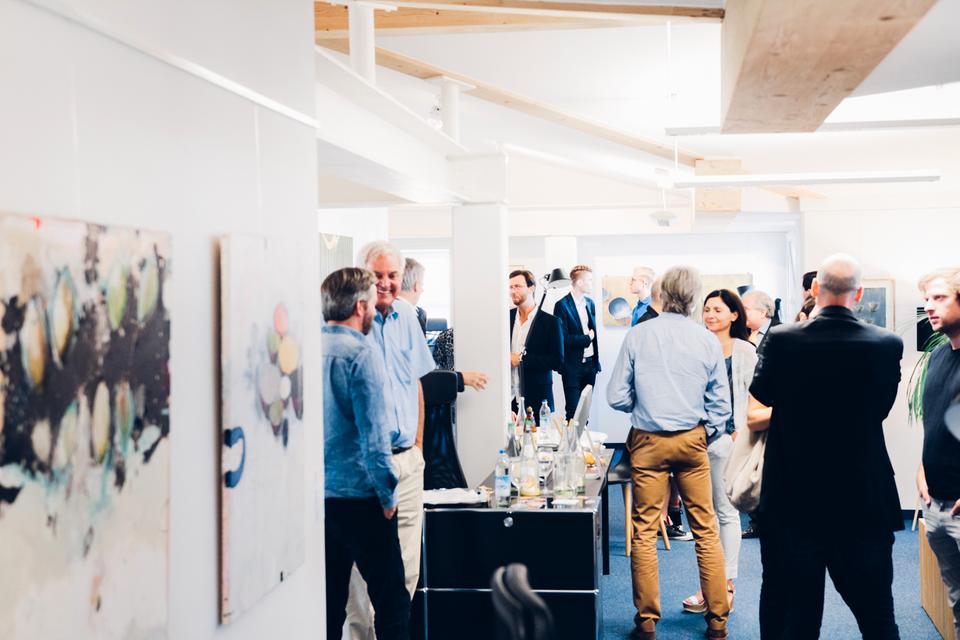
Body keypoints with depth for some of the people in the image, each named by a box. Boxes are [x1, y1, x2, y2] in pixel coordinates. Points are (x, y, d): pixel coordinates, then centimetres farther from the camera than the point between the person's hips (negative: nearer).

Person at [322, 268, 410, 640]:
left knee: (329, 601, 13)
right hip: (357, 496, -7)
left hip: (316, 495, 7)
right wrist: (388, 494, -8)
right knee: (391, 600, 0)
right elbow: (372, 434, -17)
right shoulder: (360, 353, -13)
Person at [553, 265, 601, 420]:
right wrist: (586, 338, -11)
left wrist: (596, 361, 14)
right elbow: (563, 338, -17)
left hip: (590, 364, 6)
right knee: (573, 411, -4)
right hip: (573, 366, -6)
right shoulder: (562, 305, -11)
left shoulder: (590, 303, 11)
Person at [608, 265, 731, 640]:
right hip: (692, 441, 1)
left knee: (644, 532, 6)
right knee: (706, 531, 9)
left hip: (648, 441, -1)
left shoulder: (638, 335, -6)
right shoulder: (707, 341, -3)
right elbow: (720, 404, 0)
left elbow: (617, 397, -5)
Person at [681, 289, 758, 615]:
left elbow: (752, 396, 0)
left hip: (727, 437, -4)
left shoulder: (745, 351, 1)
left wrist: (742, 433, -9)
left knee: (726, 512, 2)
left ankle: (726, 585, 8)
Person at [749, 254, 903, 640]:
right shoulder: (888, 345, -9)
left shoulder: (781, 340, -11)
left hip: (791, 500, 0)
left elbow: (760, 399, 4)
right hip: (864, 503, 1)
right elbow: (879, 409, 4)